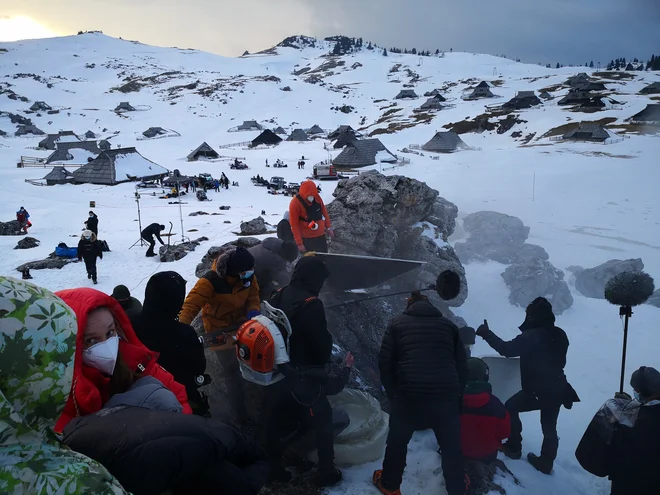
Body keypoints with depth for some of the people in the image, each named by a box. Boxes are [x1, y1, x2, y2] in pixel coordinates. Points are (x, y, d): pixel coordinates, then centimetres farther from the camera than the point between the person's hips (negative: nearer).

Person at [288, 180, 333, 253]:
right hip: (307, 239, -6)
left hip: (320, 235, 6)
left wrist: (328, 227, 11)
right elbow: (294, 225, -17)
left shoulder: (316, 197, -6)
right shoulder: (295, 204, -21)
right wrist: (299, 243, -15)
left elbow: (324, 211, 10)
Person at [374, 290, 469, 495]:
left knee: (397, 442, 20)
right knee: (451, 445, 21)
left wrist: (393, 394, 12)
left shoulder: (397, 323, 11)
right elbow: (462, 365, 14)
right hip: (446, 395, 2)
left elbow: (385, 362, 4)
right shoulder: (448, 324, 17)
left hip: (408, 395, -1)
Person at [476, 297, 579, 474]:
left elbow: (507, 349, -19)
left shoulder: (531, 336, -18)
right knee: (550, 427, 17)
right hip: (557, 390, 7)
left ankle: (514, 448, 15)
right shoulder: (560, 335, 4)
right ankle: (546, 462, 23)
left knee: (510, 408, 12)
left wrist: (487, 334, -13)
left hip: (536, 390, -7)